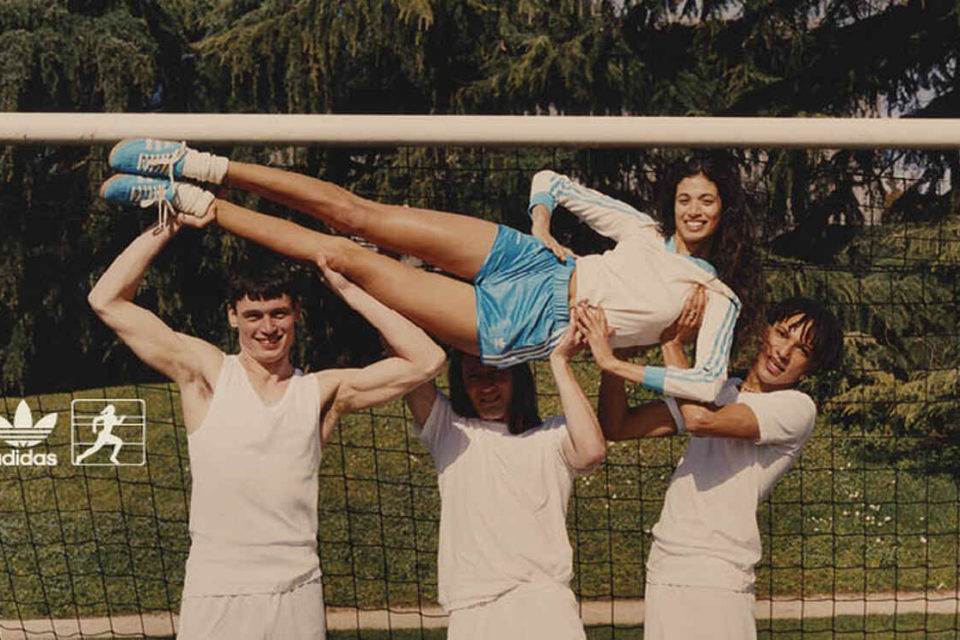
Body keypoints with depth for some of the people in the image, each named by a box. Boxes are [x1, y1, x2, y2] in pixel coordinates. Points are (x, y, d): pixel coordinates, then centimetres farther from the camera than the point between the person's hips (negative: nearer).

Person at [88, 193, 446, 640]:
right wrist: (173, 223, 0)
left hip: (298, 597, 2)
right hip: (215, 598, -1)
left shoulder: (323, 392, 5)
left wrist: (347, 291, 0)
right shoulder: (207, 373, 2)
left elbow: (425, 361, -1)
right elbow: (107, 301, -1)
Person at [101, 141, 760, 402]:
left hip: (518, 334, -4)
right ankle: (195, 169, -5)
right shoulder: (644, 230, 14)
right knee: (356, 212, -13)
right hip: (528, 264, 4)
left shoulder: (718, 299, 2)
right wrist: (543, 238, 8)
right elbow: (550, 182, 21)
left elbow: (710, 383, -13)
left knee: (354, 260, -14)